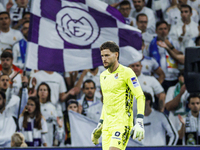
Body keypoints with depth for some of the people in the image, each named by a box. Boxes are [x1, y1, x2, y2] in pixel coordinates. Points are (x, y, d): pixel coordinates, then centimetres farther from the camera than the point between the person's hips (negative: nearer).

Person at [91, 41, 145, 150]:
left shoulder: (126, 73, -6)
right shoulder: (103, 76, 16)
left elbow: (140, 97, -10)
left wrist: (139, 122, -19)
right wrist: (100, 123, 23)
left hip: (122, 123, -7)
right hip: (107, 125, 7)